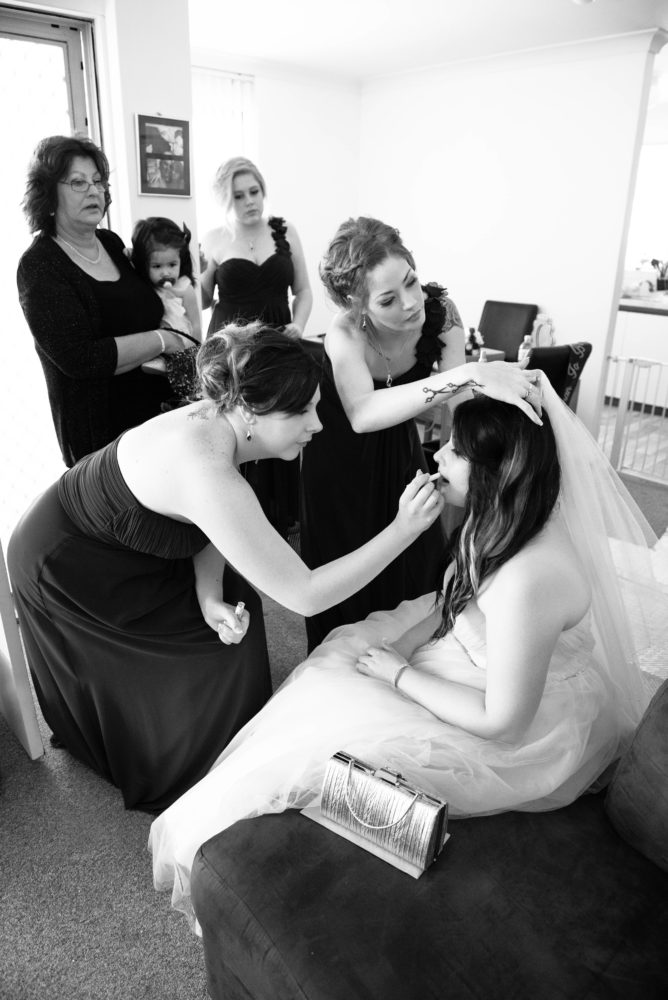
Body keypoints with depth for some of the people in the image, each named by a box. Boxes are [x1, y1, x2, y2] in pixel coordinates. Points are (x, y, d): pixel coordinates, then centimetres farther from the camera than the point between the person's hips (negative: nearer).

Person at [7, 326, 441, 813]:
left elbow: (212, 525, -1)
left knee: (234, 603, 10)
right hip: (63, 568, -7)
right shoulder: (208, 473, -40)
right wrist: (404, 530, -35)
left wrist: (209, 595, -18)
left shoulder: (216, 420, -14)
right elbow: (304, 596, -36)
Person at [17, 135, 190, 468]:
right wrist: (161, 340, -18)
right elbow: (80, 358, -24)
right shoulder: (39, 267, -13)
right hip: (102, 429, -6)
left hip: (160, 407, 7)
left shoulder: (111, 242, 7)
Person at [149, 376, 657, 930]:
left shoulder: (527, 580, -36)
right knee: (342, 654, 9)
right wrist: (403, 644, -6)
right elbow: (455, 601, 9)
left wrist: (399, 674, -17)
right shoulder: (505, 524, -7)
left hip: (529, 738, -9)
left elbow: (503, 721, -28)